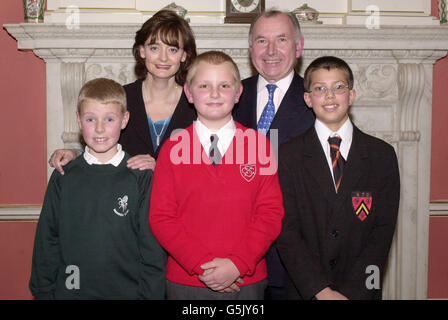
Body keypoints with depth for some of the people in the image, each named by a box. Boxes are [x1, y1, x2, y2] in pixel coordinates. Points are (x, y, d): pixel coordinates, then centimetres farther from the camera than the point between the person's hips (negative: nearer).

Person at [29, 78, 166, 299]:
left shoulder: (142, 177, -7)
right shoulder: (63, 177, 0)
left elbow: (154, 250, -5)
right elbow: (46, 243, 5)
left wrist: (151, 294, -9)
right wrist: (43, 292, 2)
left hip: (127, 290, -2)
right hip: (70, 290, 2)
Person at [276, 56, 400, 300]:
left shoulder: (383, 155, 0)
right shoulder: (288, 155, -4)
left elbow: (383, 230, -4)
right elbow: (286, 231, -9)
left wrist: (350, 291, -13)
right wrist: (321, 290, -16)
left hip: (361, 291, 1)